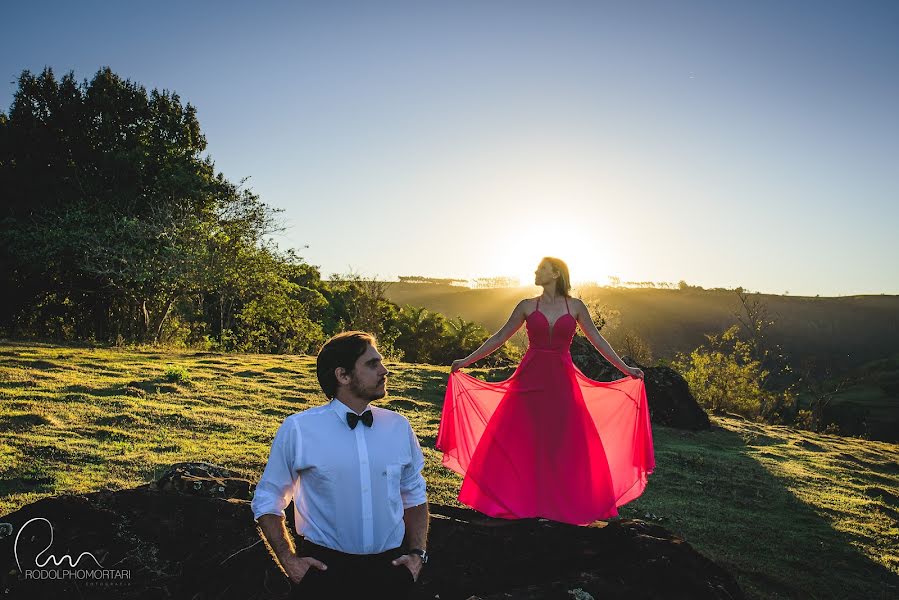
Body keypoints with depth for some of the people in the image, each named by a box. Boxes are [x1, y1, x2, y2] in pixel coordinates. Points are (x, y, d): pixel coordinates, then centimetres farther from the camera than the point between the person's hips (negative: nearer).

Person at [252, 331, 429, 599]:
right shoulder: (297, 429, -10)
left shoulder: (399, 427, -1)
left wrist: (418, 554, 2)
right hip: (323, 568, -3)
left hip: (390, 568, 3)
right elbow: (267, 501, 1)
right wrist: (289, 561, -6)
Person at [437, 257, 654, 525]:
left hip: (561, 382, 0)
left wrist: (625, 368, 9)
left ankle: (565, 503, 21)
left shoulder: (575, 306, 4)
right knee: (517, 442, 0)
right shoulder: (527, 306, 4)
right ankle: (518, 500, 16)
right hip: (530, 379, 0)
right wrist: (467, 360, 6)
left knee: (567, 444, 3)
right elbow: (499, 337, 8)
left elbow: (596, 339, 10)